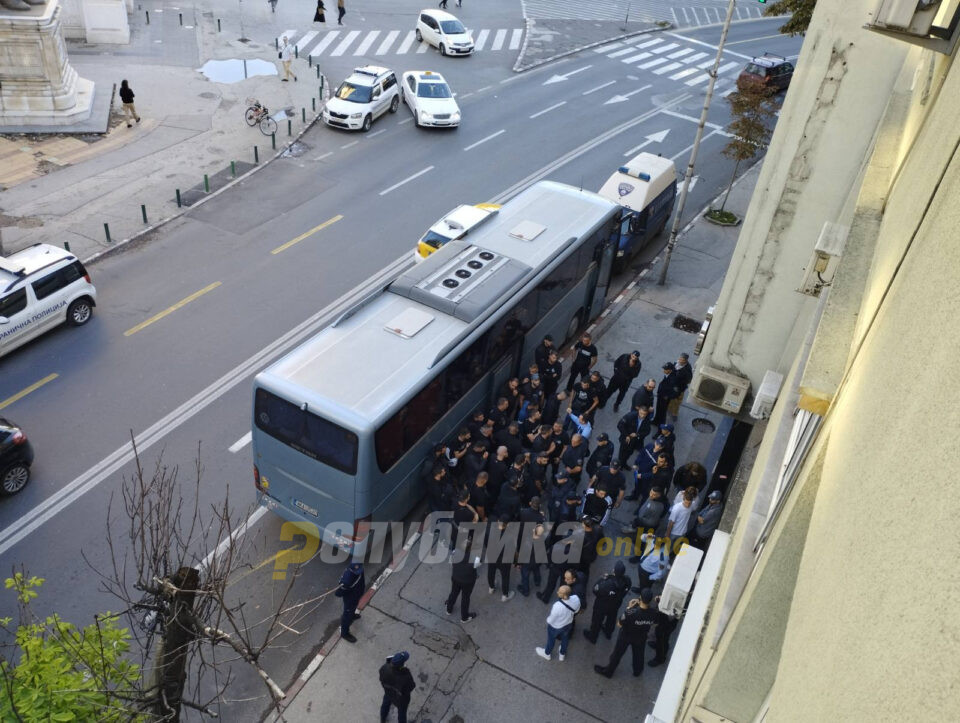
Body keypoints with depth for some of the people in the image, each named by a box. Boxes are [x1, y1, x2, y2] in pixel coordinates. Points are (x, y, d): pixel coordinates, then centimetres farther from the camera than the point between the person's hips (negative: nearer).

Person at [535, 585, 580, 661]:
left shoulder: (557, 606, -46)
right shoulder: (576, 599, -32)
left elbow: (551, 620, -25)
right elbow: (576, 610, -7)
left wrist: (547, 620, -2)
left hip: (555, 626, -4)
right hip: (568, 623, 4)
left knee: (551, 639, 28)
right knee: (565, 638, 33)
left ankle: (547, 653, 57)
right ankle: (562, 654, 60)